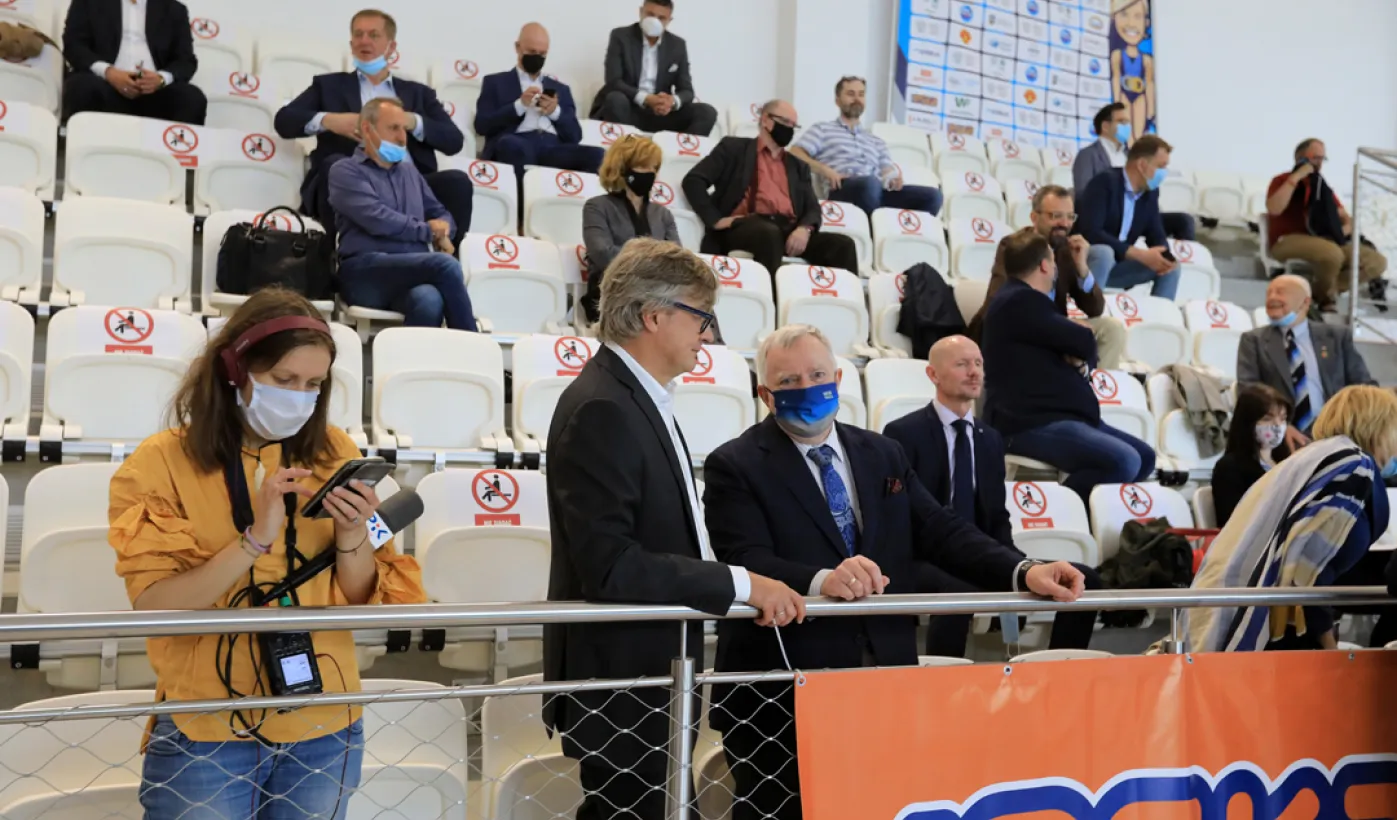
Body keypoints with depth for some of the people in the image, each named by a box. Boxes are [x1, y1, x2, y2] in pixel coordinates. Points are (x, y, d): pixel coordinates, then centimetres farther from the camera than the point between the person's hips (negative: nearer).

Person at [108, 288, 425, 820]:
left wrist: (351, 535, -18)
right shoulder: (164, 461, -8)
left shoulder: (332, 454, -1)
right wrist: (255, 539, -25)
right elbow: (152, 606, -15)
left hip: (324, 730, 3)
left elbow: (364, 601, 1)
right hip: (206, 734, -3)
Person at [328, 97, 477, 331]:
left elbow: (441, 214, 29)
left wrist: (442, 230, 3)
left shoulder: (408, 170, 27)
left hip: (413, 272, 5)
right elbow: (377, 220, -10)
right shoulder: (345, 171, 6)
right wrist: (429, 231, 1)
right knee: (445, 265, -31)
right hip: (364, 274, -5)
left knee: (429, 300, -36)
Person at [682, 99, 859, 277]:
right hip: (746, 226, -5)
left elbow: (812, 208, 17)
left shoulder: (798, 165, 28)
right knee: (769, 233, -40)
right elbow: (693, 180, 5)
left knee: (843, 245, -21)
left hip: (788, 230, 5)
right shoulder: (734, 147, 15)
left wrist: (805, 229, -8)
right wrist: (716, 219, -10)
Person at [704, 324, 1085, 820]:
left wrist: (1024, 573, -12)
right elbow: (748, 564, -19)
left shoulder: (883, 455, 12)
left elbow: (941, 532, 4)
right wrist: (821, 581, -38)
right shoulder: (735, 467, -5)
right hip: (780, 695, -5)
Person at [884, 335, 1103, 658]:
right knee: (960, 590, -41)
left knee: (1085, 580, -8)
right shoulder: (903, 433, -4)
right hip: (924, 561, -6)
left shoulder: (990, 438, 16)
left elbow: (997, 517, 16)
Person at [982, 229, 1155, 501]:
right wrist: (1082, 353, 8)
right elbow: (1085, 343, -16)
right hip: (1031, 423, -11)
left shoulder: (1023, 301, 20)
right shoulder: (1020, 302, -13)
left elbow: (1085, 353, 21)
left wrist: (1082, 363, -3)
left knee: (1145, 457, 9)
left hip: (1057, 416, 11)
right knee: (1124, 462, -26)